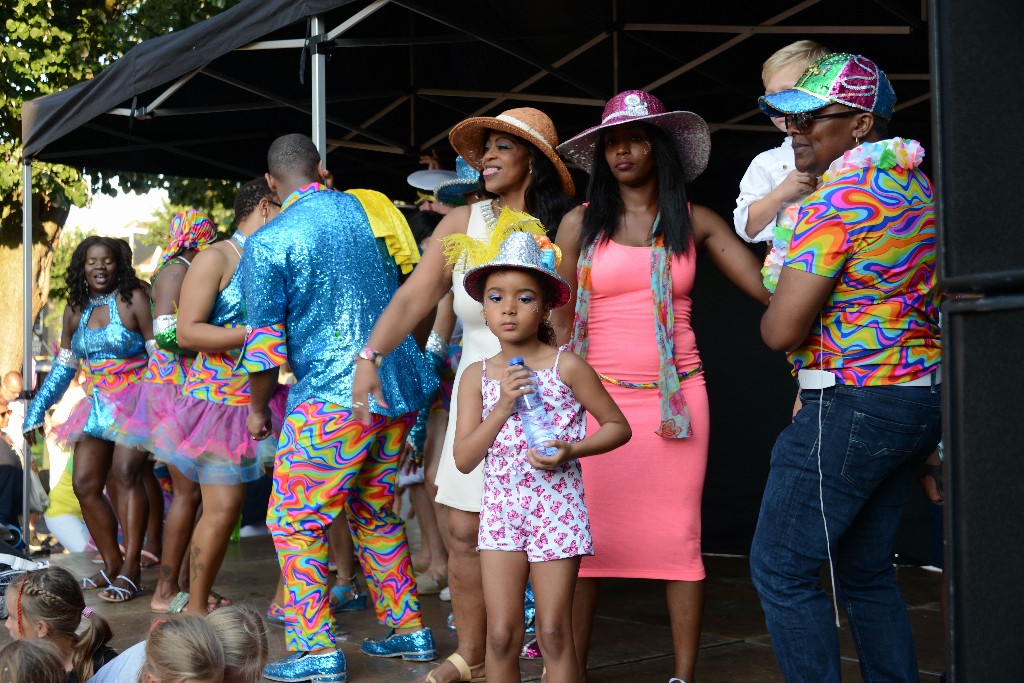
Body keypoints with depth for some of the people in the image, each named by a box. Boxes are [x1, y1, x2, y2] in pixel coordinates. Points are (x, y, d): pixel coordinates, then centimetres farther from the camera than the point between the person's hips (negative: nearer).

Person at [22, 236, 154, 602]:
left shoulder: (133, 298, -7)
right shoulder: (76, 310, 11)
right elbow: (63, 366, 20)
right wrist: (36, 411, 19)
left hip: (136, 401, -7)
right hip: (99, 405, 7)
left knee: (125, 472, -22)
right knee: (85, 484, 0)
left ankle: (131, 570, -20)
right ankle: (112, 566, 12)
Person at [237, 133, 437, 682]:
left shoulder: (268, 242, -8)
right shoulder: (375, 211, 9)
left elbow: (265, 342, -7)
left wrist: (258, 407, 8)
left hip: (330, 397, -7)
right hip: (400, 390, 7)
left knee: (294, 522, 4)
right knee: (376, 512, 20)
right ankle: (408, 630, 24)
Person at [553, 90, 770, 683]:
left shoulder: (695, 222, 8)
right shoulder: (580, 224, 7)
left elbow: (770, 286, 1)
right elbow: (561, 321, 9)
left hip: (676, 396, 0)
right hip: (597, 397, 0)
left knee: (679, 534, -1)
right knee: (586, 538, -1)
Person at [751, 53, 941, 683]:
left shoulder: (837, 199, -15)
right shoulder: (918, 187, 14)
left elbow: (782, 329, -18)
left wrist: (771, 318, 4)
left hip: (853, 404, -10)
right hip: (921, 396, 10)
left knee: (780, 567, -2)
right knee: (865, 568, 16)